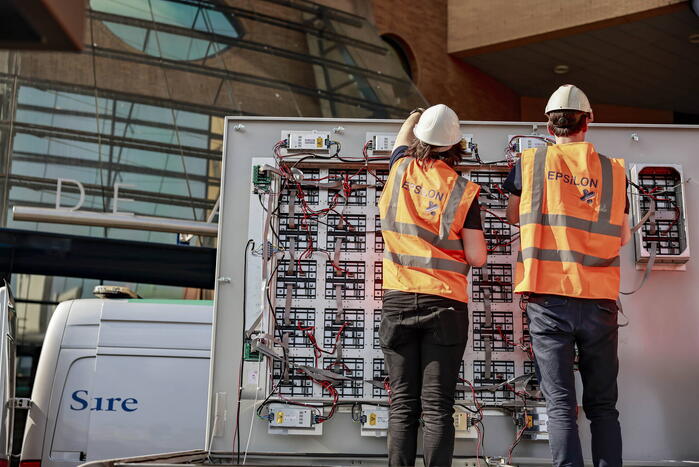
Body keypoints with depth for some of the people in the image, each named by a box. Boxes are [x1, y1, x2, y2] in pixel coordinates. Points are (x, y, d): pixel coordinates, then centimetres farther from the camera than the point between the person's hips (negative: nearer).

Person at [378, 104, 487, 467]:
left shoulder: (400, 171, 5)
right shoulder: (463, 191, -3)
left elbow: (401, 142, 30)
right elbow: (477, 257, -3)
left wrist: (414, 118, 50)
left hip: (398, 300, 2)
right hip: (445, 304, -2)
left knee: (402, 405, 5)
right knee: (437, 407, -1)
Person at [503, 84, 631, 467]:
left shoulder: (530, 163, 2)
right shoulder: (612, 169, 6)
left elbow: (512, 216, 17)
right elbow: (623, 237, 12)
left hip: (549, 297, -1)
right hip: (599, 298, 2)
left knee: (560, 405, 0)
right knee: (602, 405, 11)